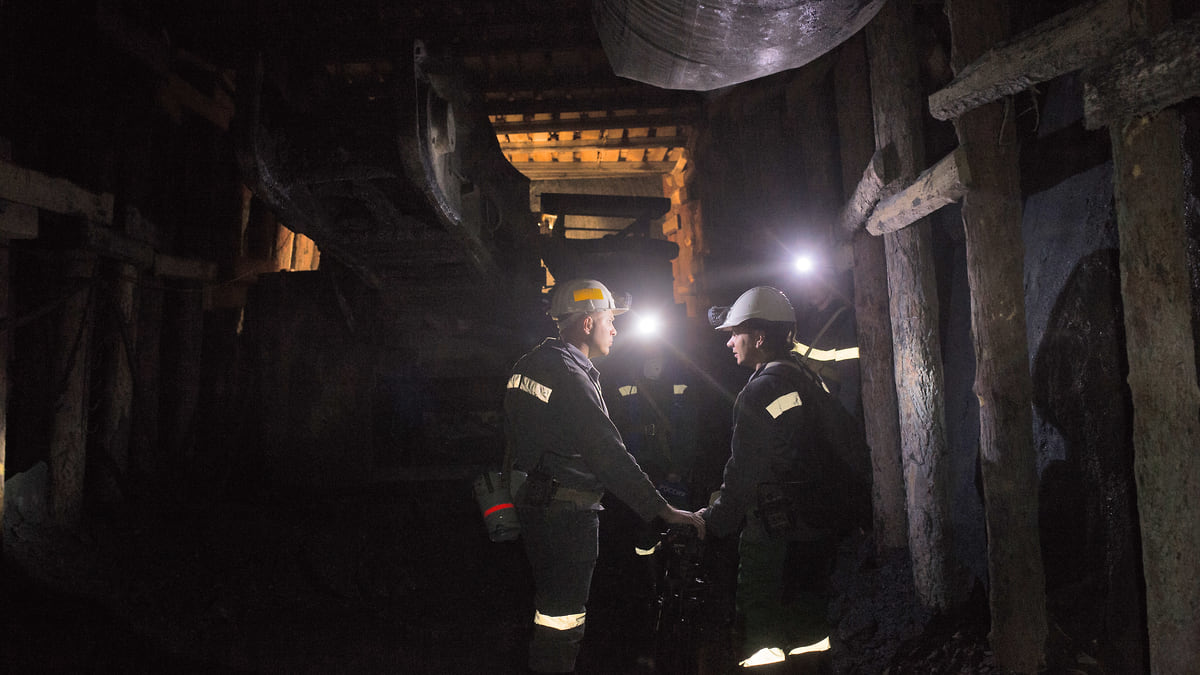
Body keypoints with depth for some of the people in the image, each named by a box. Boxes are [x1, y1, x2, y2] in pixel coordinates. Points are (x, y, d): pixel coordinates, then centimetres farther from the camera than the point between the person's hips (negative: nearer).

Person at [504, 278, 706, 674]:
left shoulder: (528, 364, 8)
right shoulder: (571, 376, -21)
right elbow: (609, 455, -24)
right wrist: (665, 511, -21)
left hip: (533, 503, 10)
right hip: (568, 515, -10)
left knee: (551, 605, 22)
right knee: (561, 619, 0)